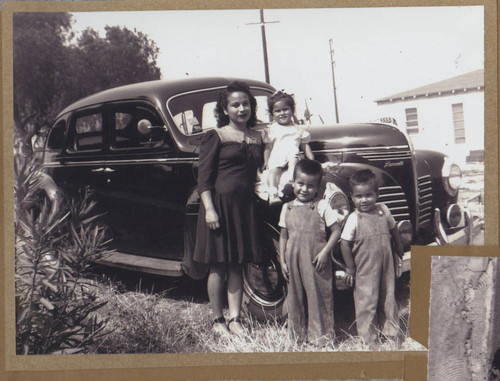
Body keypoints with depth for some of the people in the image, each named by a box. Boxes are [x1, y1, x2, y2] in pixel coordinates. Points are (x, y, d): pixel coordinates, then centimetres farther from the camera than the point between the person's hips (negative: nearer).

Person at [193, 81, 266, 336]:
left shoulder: (257, 138, 12)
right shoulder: (215, 137, -3)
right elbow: (204, 178, -7)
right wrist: (209, 209, -15)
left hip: (245, 206, 4)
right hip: (219, 203, -4)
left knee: (237, 265, 8)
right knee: (218, 266, 2)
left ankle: (235, 319, 16)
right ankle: (218, 321, 14)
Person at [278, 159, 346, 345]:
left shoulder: (322, 207, -3)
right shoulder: (287, 208, 8)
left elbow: (336, 230, -5)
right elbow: (283, 236, 12)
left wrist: (324, 252, -14)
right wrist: (282, 260, 6)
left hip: (317, 261, -3)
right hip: (294, 261, 4)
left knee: (318, 295, 2)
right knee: (296, 296, 11)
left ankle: (320, 334, 16)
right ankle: (299, 333, 26)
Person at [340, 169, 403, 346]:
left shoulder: (383, 210, 0)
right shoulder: (354, 218, -13)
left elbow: (393, 228, 18)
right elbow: (345, 243, -11)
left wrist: (399, 248, 25)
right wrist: (350, 268, -9)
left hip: (386, 265, 4)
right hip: (365, 269, -4)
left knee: (388, 298, 14)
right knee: (367, 302, 1)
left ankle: (390, 332, 32)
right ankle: (368, 339, 14)